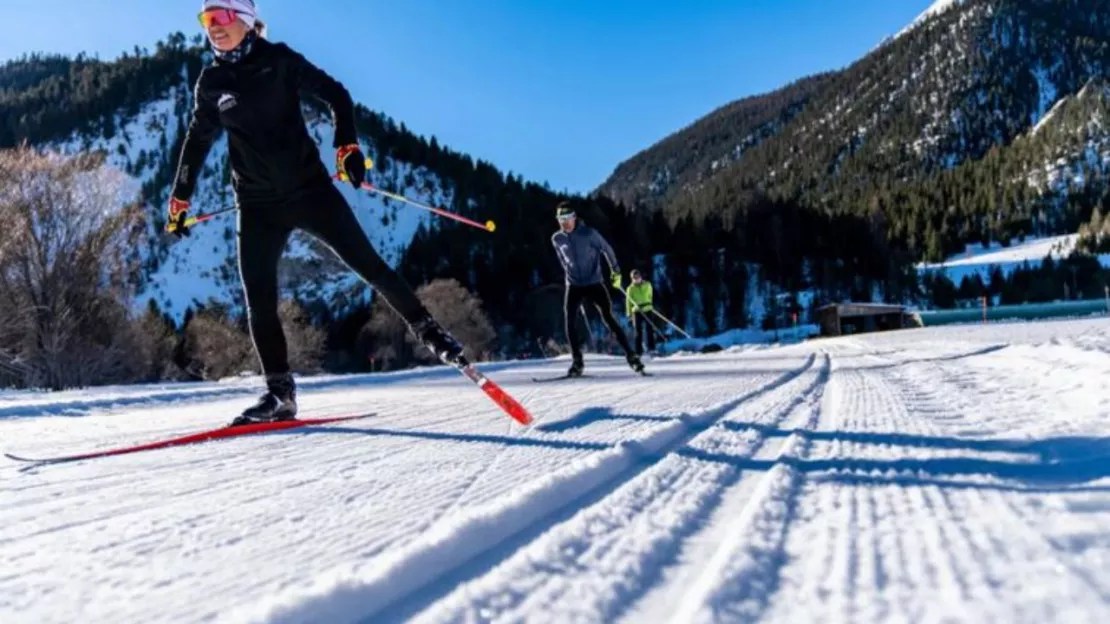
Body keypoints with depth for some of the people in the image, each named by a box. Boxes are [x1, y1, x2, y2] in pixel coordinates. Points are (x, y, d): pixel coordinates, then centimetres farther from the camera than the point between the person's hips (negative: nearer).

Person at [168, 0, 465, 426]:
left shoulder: (279, 60, -1)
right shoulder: (211, 82, 7)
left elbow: (335, 95, 0)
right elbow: (197, 142, 17)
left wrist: (347, 145, -15)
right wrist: (180, 199, 18)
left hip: (309, 187, -2)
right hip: (257, 204, 3)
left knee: (367, 264, -4)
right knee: (258, 301, -5)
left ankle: (427, 331, 11)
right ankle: (279, 393, 2)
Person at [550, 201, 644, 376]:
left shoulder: (588, 233, -12)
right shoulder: (557, 239, -1)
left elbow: (606, 249, 1)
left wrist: (616, 271, 2)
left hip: (595, 284, -3)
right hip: (574, 287, 3)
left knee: (609, 319, -6)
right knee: (569, 323, -7)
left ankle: (631, 356, 0)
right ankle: (577, 362, 4)